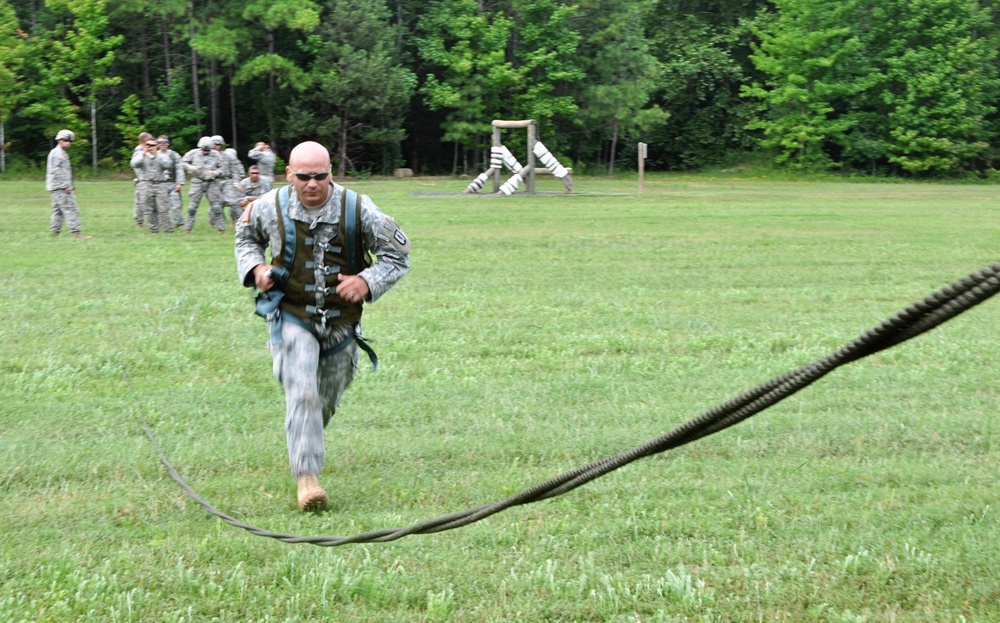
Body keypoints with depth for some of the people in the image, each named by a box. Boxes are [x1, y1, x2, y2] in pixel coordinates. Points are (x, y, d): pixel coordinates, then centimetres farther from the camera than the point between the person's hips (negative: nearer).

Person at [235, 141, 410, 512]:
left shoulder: (357, 210, -12)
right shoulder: (271, 207, -8)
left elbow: (398, 254, -4)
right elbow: (246, 235, 15)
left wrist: (367, 281, -21)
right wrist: (255, 267, -6)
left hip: (341, 321, 2)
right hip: (292, 317, -2)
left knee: (327, 401, 18)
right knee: (302, 394, -20)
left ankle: (303, 444, 49)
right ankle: (306, 475, -19)